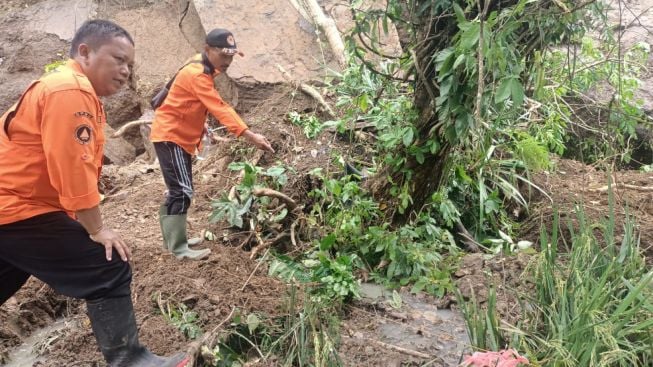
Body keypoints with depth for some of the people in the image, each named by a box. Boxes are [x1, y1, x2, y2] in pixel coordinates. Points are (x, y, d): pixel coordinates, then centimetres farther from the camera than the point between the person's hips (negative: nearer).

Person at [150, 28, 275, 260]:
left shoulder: (202, 70, 9)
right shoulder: (197, 74, -23)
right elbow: (220, 108, -35)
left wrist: (200, 124, 6)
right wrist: (248, 135, -42)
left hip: (178, 135, 10)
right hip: (170, 136, -10)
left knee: (177, 189, 15)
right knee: (183, 191, -12)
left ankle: (172, 239, 25)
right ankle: (179, 249, -6)